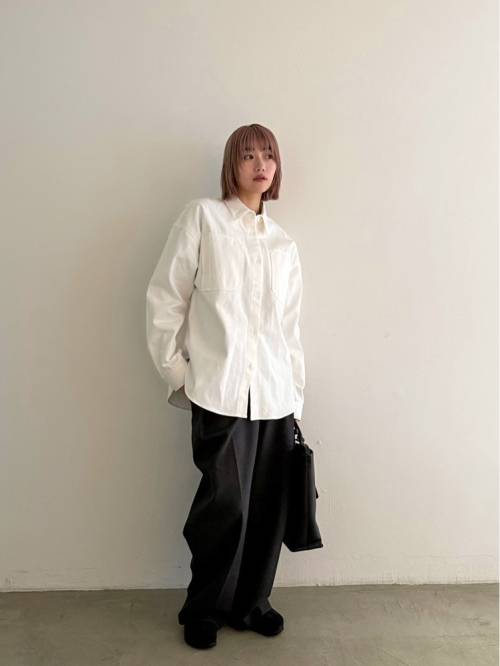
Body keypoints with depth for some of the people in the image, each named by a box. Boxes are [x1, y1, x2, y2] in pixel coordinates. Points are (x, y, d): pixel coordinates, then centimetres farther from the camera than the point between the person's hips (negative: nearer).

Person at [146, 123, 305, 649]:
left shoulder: (285, 245, 15)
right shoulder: (202, 217, 3)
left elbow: (290, 328, 15)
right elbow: (164, 297, -1)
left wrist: (296, 397, 12)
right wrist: (176, 372, -4)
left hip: (276, 396, 4)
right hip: (220, 391, -4)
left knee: (268, 506, 8)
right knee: (225, 505, 0)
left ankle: (250, 601, 30)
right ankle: (204, 608, 25)